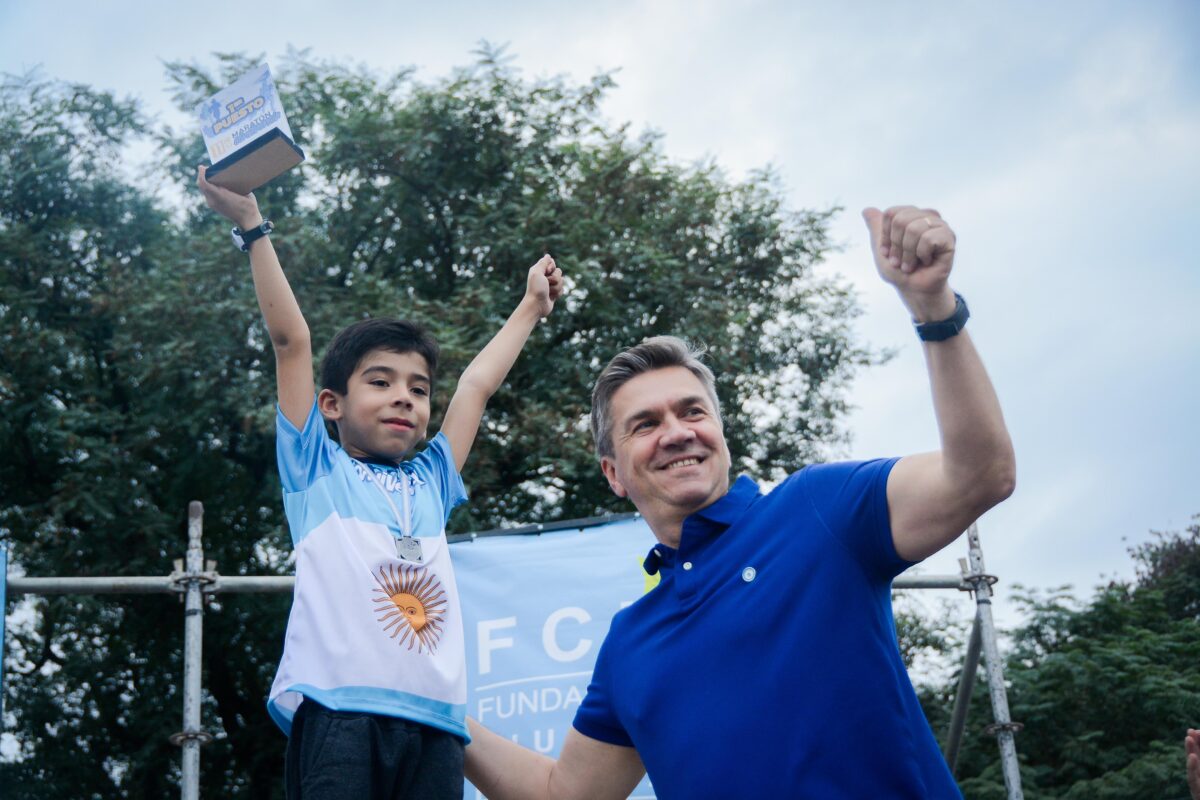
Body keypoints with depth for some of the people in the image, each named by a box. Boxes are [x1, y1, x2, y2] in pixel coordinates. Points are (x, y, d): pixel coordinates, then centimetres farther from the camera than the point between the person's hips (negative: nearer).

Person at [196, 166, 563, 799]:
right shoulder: (317, 469, 16)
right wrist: (252, 226, 9)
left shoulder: (428, 483, 26)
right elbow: (291, 339, 12)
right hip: (336, 709, -4)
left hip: (434, 722, 4)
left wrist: (531, 307, 44)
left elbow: (476, 385, 35)